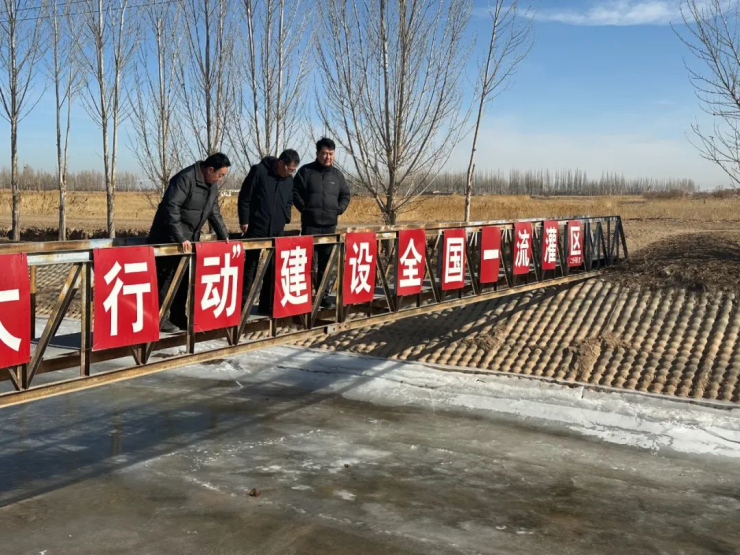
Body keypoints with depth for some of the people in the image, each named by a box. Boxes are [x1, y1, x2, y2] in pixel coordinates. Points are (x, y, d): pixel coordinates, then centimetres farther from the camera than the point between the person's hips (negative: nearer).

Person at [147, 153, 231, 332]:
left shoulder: (212, 186, 8)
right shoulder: (185, 178, -21)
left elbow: (214, 213, 18)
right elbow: (170, 208, -28)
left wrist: (224, 236, 10)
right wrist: (180, 238, -32)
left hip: (189, 240, 8)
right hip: (169, 239, -8)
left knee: (185, 279, 9)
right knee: (166, 278, -5)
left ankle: (178, 317, 17)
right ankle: (159, 318, 2)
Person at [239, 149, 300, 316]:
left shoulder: (289, 180, 8)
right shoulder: (259, 171, -9)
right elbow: (244, 196, -8)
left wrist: (285, 219, 8)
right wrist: (244, 221, -9)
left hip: (277, 231, 5)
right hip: (256, 230, -5)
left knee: (273, 270, 7)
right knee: (250, 268, -1)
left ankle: (267, 305, 17)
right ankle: (242, 304, 6)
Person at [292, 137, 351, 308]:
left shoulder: (337, 174, 12)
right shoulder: (306, 171, 0)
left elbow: (345, 195, 19)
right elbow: (296, 193, -1)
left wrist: (339, 209, 4)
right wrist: (305, 209, -9)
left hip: (330, 225, 4)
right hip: (310, 224, -4)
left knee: (326, 261, 8)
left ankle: (323, 294, 15)